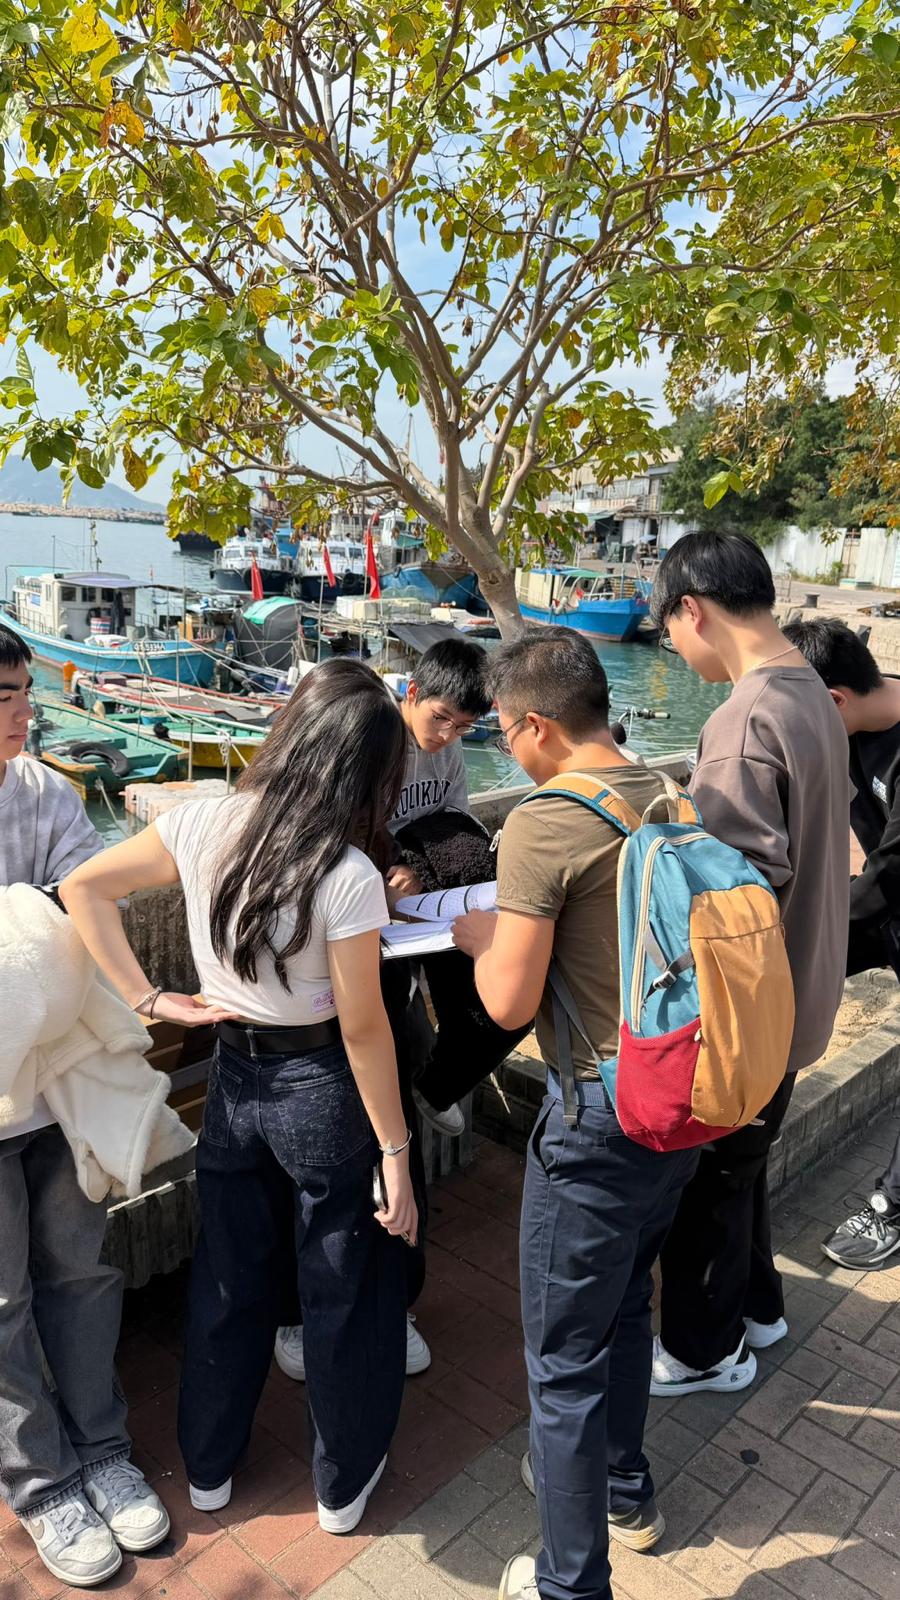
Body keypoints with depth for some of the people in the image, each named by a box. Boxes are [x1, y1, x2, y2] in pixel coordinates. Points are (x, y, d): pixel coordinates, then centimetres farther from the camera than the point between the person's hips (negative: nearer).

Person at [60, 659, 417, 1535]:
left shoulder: (201, 823, -11)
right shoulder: (348, 876, -25)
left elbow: (84, 887, -3)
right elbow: (362, 1028, -20)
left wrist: (149, 998, -2)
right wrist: (395, 1151, -10)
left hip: (233, 1077, 5)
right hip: (320, 1090, -4)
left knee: (229, 1274, 25)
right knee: (341, 1288, 19)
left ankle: (208, 1464, 46)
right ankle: (343, 1479, 40)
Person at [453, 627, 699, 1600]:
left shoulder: (542, 826, -21)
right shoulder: (674, 797, 1)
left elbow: (509, 1003, -20)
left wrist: (480, 936, 0)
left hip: (600, 1121, -8)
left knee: (567, 1353, 10)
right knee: (626, 1303, 28)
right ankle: (623, 1488, 49)